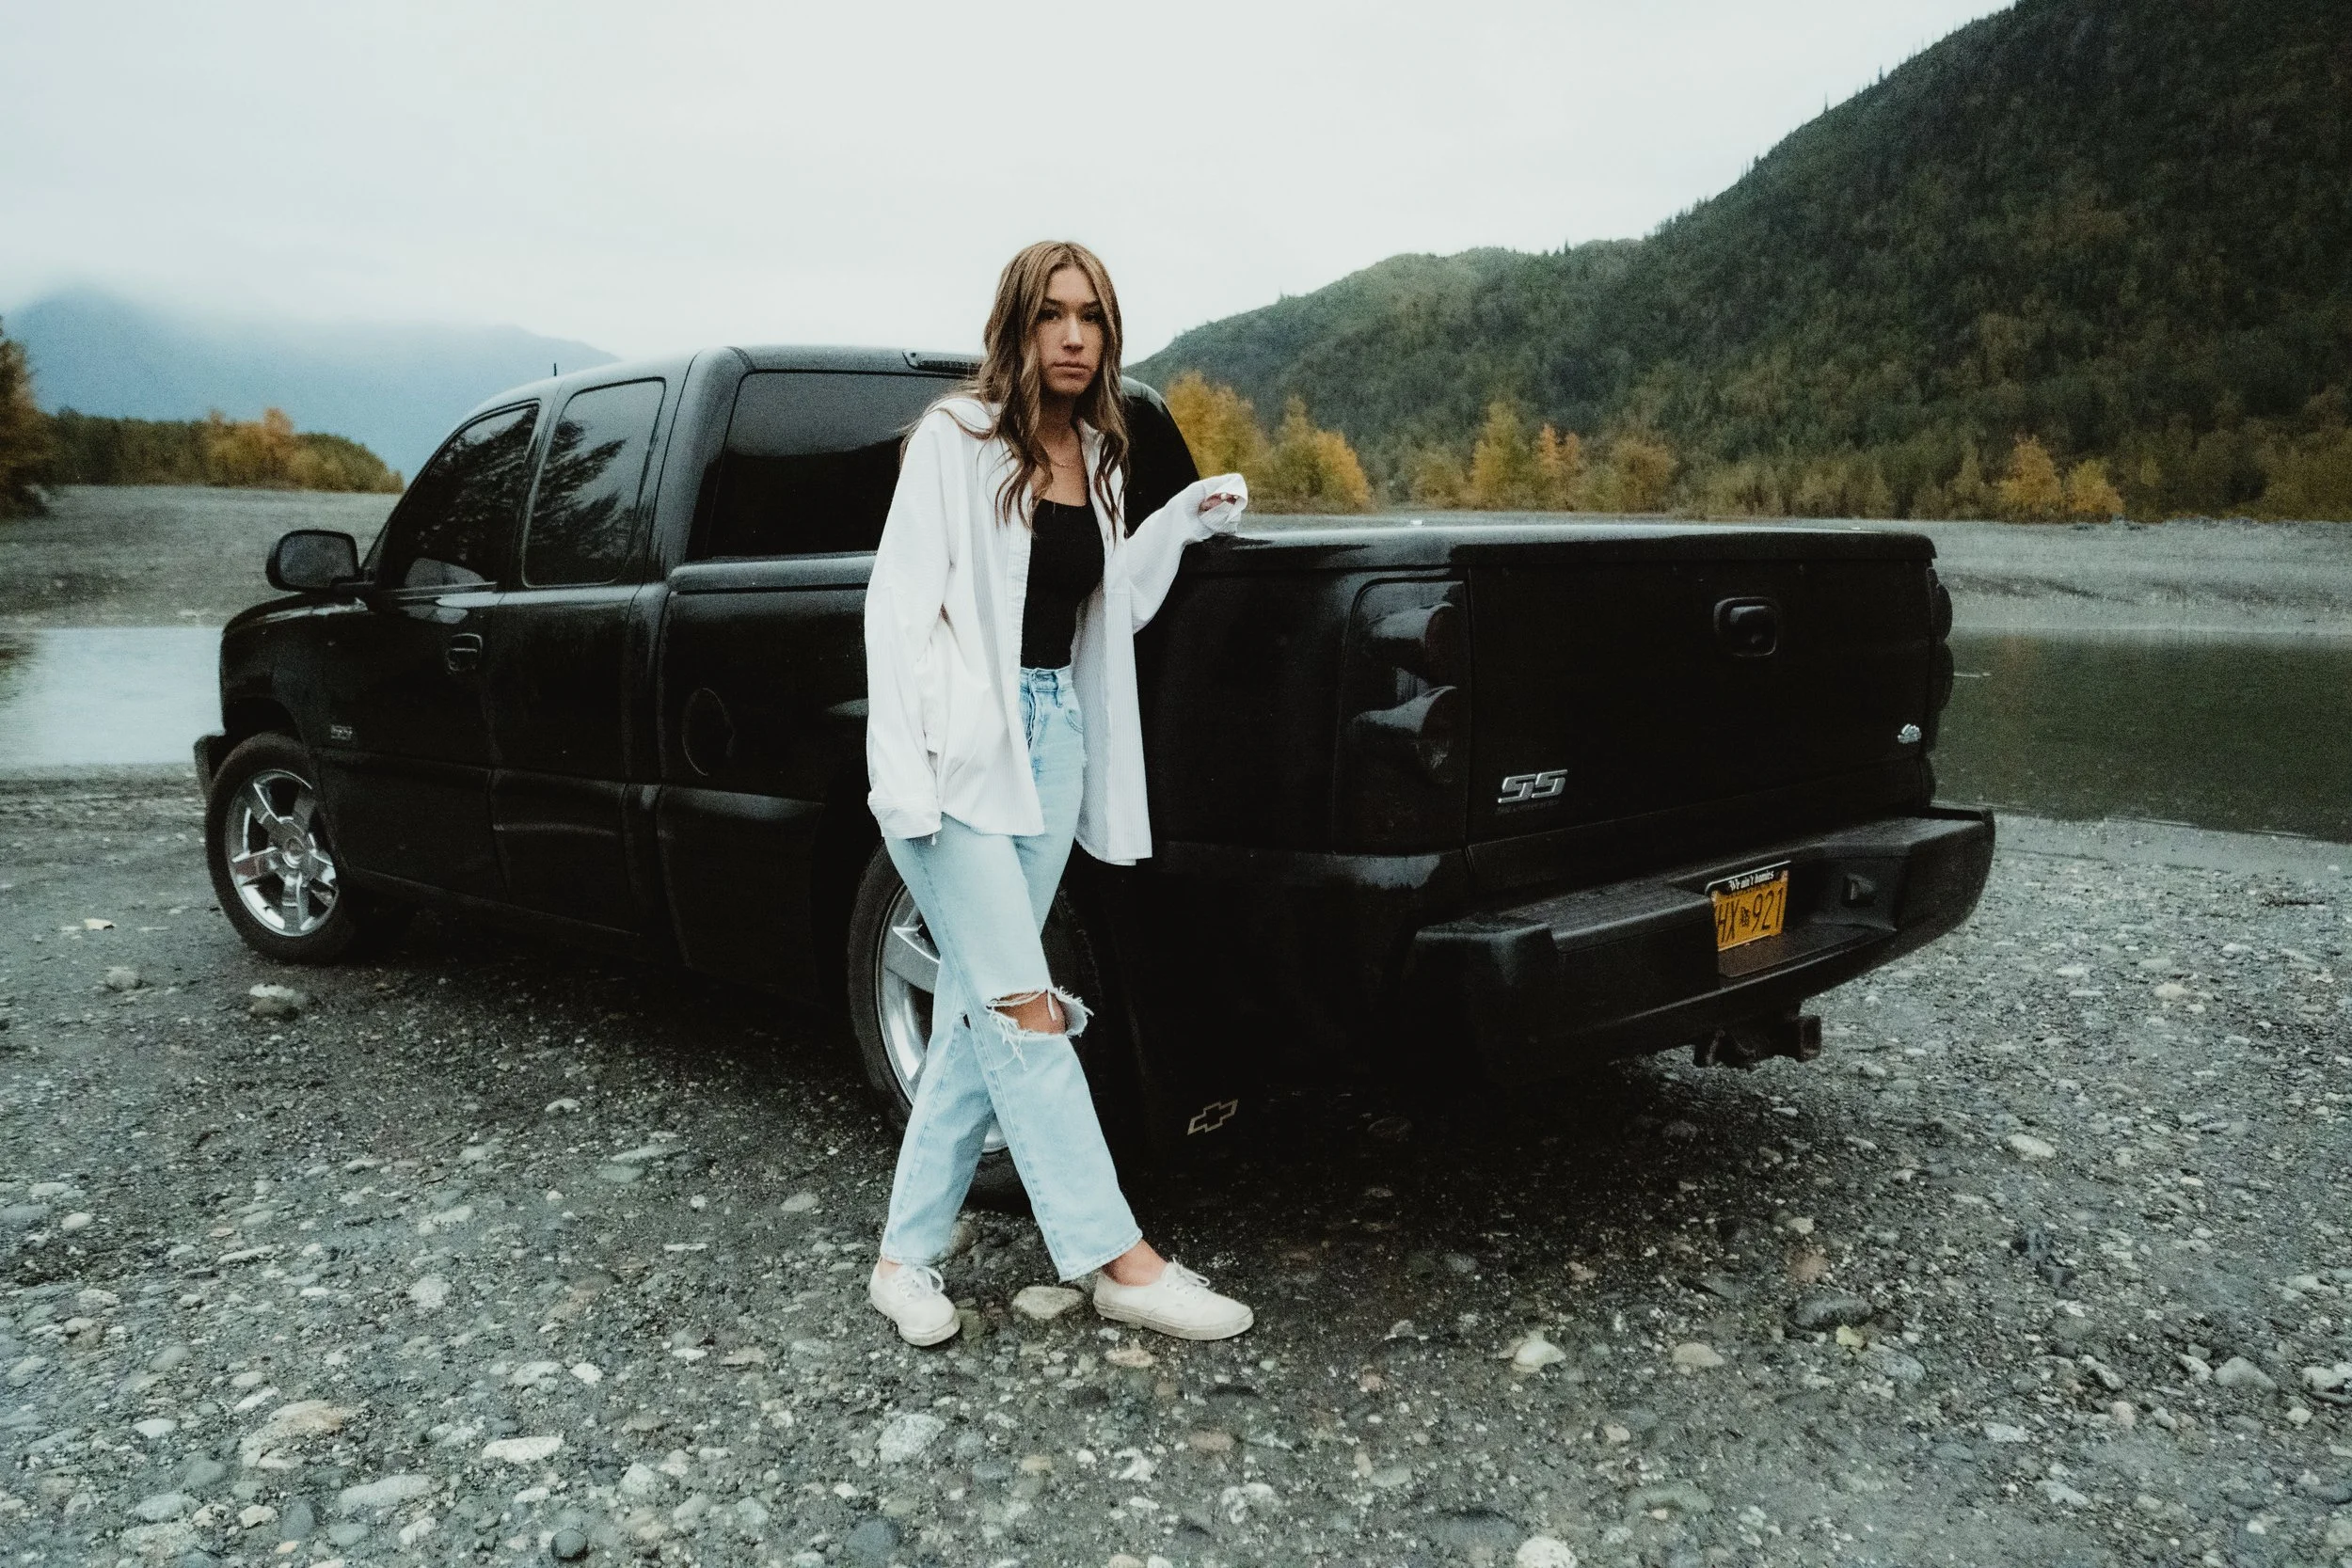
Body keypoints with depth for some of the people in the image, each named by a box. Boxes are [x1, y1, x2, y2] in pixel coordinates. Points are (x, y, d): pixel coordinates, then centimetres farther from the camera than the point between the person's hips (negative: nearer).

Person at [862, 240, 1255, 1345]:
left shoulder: (1097, 457, 16)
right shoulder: (955, 437, -3)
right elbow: (901, 600, -9)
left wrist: (1184, 522, 7)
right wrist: (902, 775, -17)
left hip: (1055, 742, 7)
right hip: (962, 746, -6)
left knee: (976, 1009, 6)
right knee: (1023, 1008, -9)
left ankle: (906, 1256, 15)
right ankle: (1121, 1263, -4)